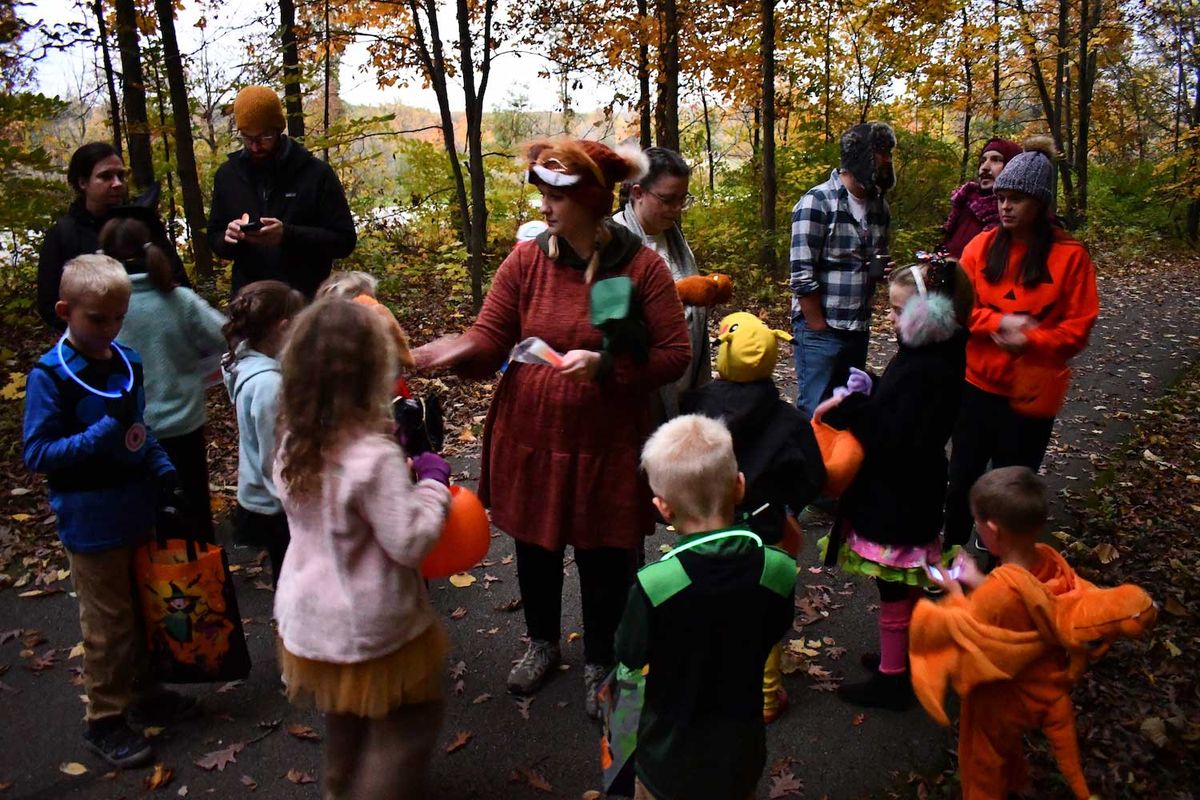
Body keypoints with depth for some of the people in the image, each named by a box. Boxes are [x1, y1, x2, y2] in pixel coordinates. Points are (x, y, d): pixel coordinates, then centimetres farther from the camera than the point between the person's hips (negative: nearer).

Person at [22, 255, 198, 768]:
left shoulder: (127, 361, 1)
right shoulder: (50, 375, -16)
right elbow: (36, 453, -17)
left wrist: (162, 469, -1)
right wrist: (105, 433, -27)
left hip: (139, 510, 6)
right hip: (92, 524, -6)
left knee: (143, 610, 20)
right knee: (108, 625, 7)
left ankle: (142, 694, 39)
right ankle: (105, 721, 25)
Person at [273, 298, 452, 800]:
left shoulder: (292, 443, -5)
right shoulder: (374, 456, -29)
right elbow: (410, 542, -26)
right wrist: (432, 483, -12)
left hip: (309, 617, 8)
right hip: (371, 627, -8)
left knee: (346, 719, 30)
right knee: (409, 719, 15)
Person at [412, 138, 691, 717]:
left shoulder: (642, 267, -10)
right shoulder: (526, 260, -4)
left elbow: (674, 356, -10)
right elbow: (489, 339, -7)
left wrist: (604, 365, -24)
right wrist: (458, 351, -30)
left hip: (607, 446, -2)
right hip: (530, 437, 3)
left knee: (604, 560, 10)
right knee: (535, 549, 20)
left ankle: (599, 663, 38)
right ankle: (542, 643, 48)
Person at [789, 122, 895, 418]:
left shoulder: (879, 206, 9)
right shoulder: (817, 202, -13)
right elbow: (802, 276, -16)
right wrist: (820, 329, -13)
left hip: (859, 330, 7)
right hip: (819, 330, -7)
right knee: (816, 412, -1)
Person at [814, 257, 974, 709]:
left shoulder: (926, 370, -28)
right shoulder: (927, 355, 4)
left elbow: (896, 440, -33)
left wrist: (850, 407, -27)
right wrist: (861, 399, -2)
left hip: (900, 499, -10)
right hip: (905, 491, 10)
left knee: (895, 590, 6)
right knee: (908, 584, 24)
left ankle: (891, 677, 21)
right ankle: (906, 653, 42)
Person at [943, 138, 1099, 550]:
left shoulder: (1070, 255, -7)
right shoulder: (982, 245, 1)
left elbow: (1078, 327, -7)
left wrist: (1027, 339, -22)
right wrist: (1001, 322, -18)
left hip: (1032, 391, -3)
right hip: (977, 382, 3)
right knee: (962, 478, 13)